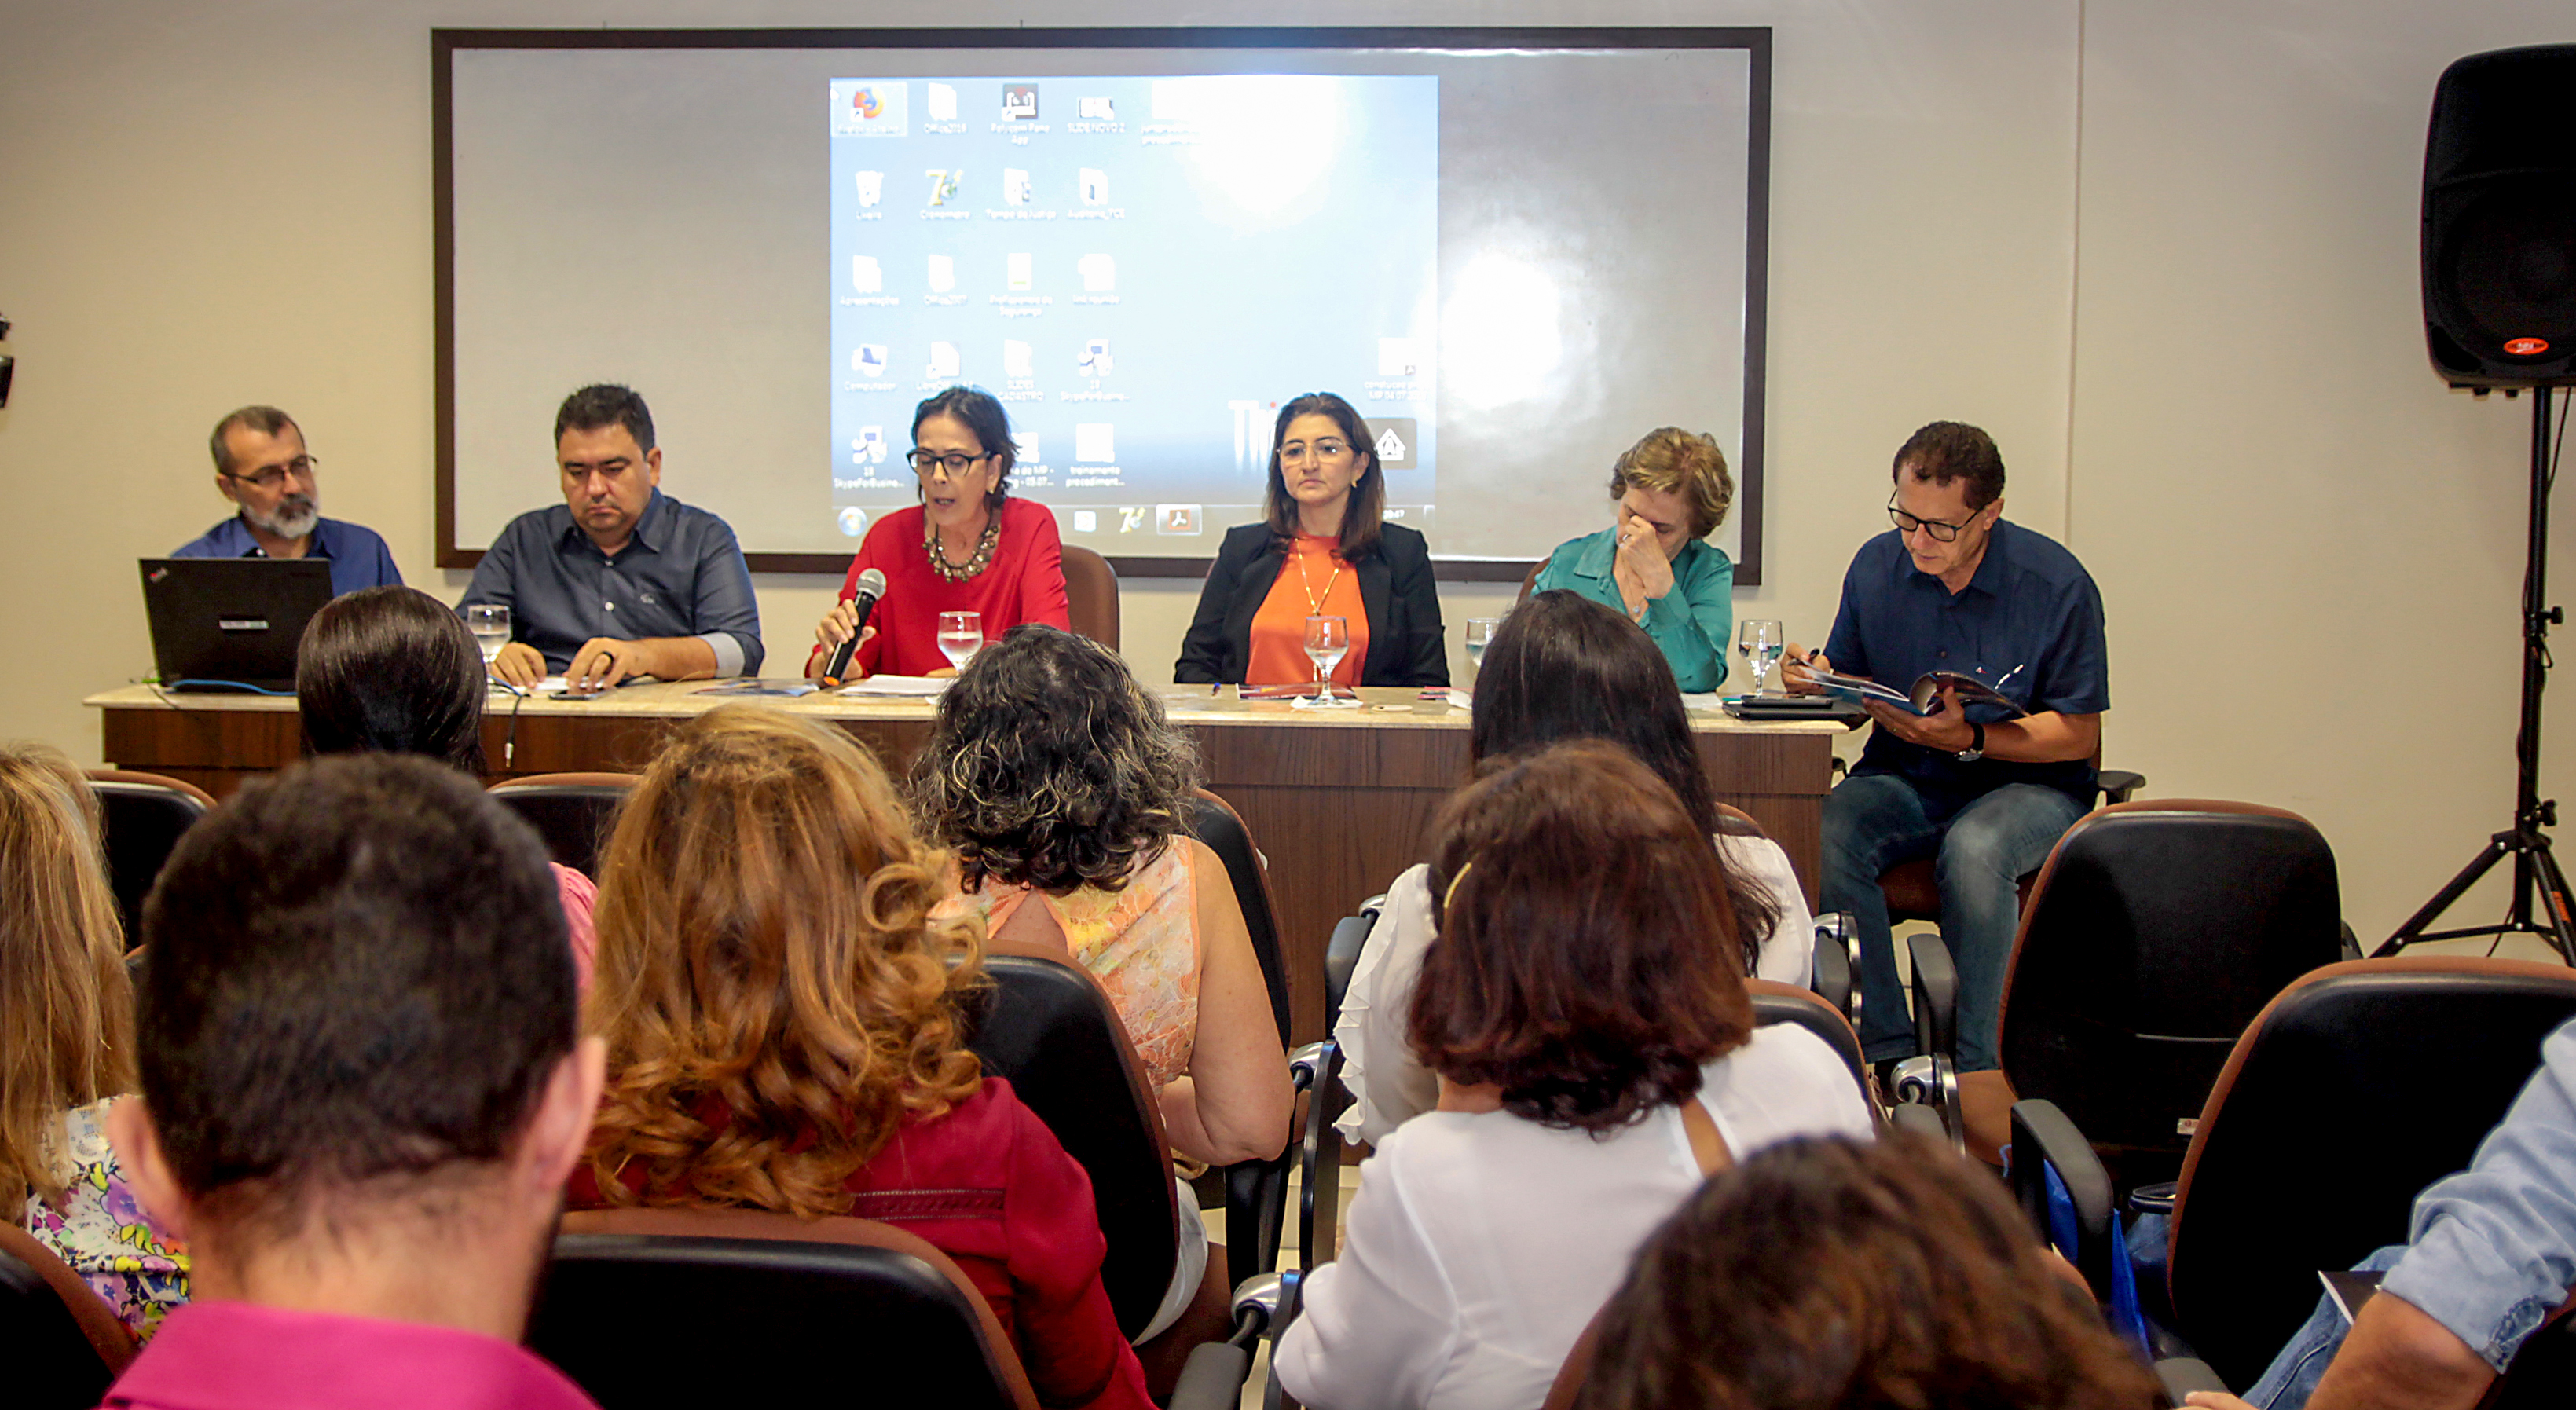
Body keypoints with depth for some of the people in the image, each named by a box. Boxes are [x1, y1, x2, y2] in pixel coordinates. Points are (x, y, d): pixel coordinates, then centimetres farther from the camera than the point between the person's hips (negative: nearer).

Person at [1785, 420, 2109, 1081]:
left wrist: (1969, 740, -22)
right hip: (1902, 779, 4)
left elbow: (2078, 734, -7)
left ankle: (1980, 1072, -25)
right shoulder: (1876, 566, 2)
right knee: (1825, 835, -29)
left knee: (1974, 851, -38)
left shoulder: (2056, 583, -10)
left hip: (2028, 784, -3)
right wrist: (1821, 682, -13)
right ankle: (1888, 1053, -21)